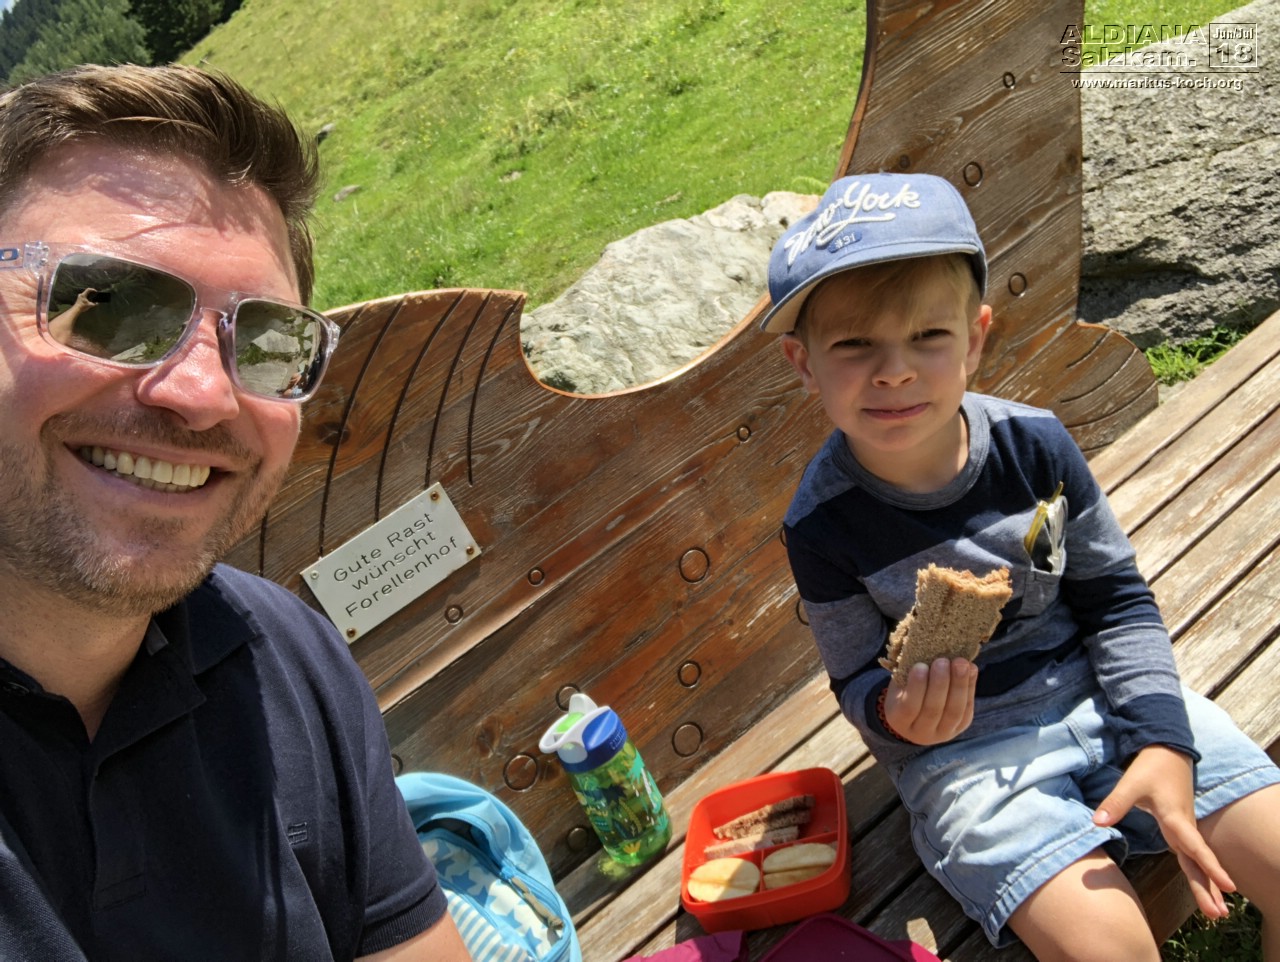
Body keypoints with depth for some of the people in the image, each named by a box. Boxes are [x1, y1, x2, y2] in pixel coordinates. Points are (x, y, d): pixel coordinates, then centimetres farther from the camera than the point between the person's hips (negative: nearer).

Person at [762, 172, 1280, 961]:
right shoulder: (823, 523, -18)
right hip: (965, 746, -3)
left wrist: (1162, 739, -11)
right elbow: (859, 681, -6)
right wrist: (897, 712, -30)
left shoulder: (1035, 443, -11)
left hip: (1098, 692, 4)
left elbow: (1117, 600, 0)